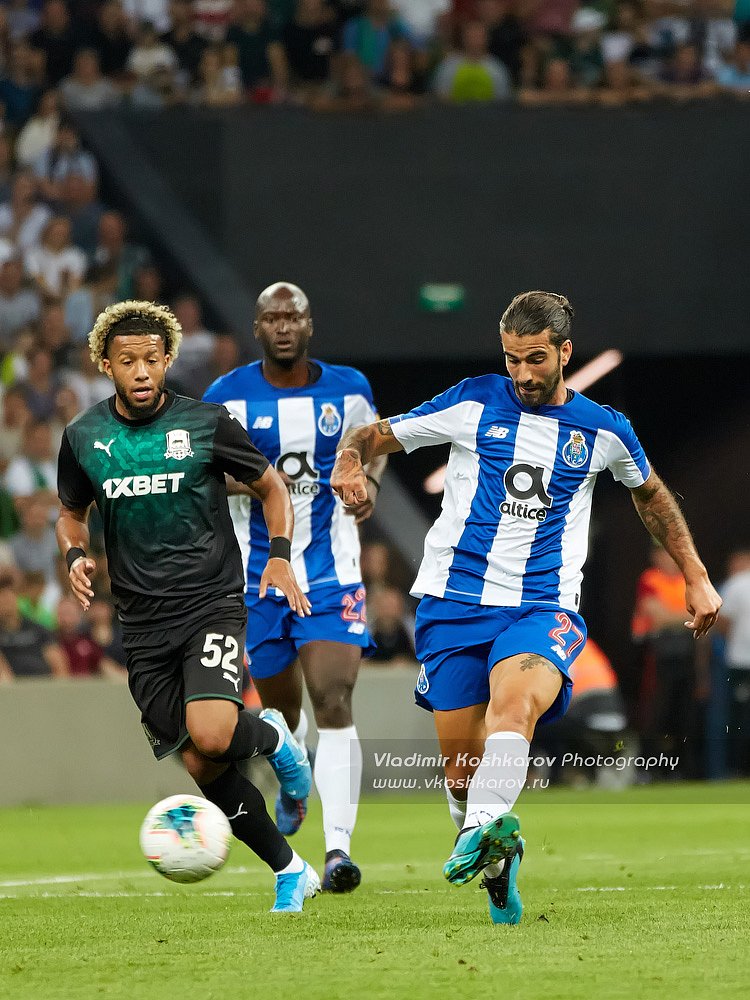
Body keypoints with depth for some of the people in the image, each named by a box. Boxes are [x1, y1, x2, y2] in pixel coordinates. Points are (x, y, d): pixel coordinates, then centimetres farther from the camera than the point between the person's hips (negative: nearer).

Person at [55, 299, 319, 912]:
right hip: (143, 625, 3)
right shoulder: (83, 438, 4)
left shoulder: (207, 424, -4)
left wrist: (279, 556, -7)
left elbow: (272, 488, 9)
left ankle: (273, 739, 8)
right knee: (203, 770, -1)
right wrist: (76, 554, -1)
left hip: (212, 603, -3)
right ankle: (290, 872, 16)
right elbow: (72, 511, 21)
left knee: (210, 739, -27)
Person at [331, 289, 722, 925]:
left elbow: (650, 495, 29)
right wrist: (352, 462, -12)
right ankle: (497, 866, 24)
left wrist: (697, 578, 29)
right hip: (454, 602, 1)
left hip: (543, 607, -1)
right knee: (461, 760, -2)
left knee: (515, 704, -33)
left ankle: (481, 831, -53)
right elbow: (377, 436, 12)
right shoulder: (474, 403, 5)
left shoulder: (603, 430, 9)